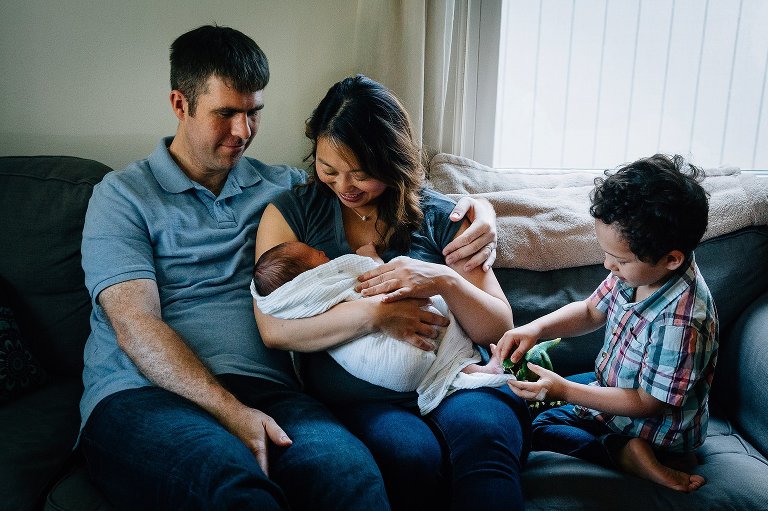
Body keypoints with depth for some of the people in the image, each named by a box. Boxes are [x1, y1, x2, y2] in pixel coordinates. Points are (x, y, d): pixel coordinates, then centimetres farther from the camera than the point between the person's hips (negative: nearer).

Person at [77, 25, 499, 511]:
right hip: (141, 393, -2)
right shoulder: (123, 195, 8)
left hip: (262, 387, 3)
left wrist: (476, 207, 4)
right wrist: (231, 412, -18)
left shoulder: (283, 187, 19)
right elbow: (136, 326, -5)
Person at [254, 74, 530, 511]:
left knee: (483, 435, -33)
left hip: (455, 381, 1)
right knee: (413, 457, -33)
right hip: (361, 397, 0)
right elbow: (274, 330, -5)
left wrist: (446, 281, -14)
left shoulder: (441, 216, 9)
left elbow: (499, 328, 6)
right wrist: (376, 312, -16)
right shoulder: (290, 212, 8)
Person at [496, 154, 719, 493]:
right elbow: (590, 311, 2)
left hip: (650, 433, -8)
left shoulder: (680, 322, -37)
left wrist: (564, 391, -26)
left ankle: (628, 456, -12)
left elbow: (647, 403, -25)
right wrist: (535, 329, -15)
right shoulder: (639, 269, -14)